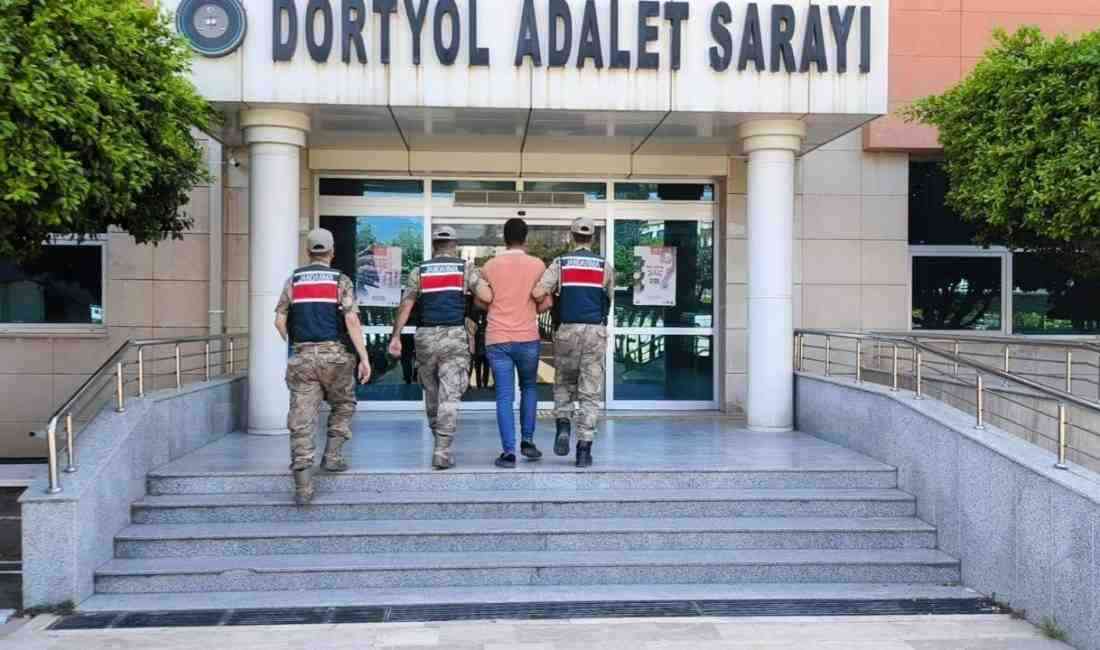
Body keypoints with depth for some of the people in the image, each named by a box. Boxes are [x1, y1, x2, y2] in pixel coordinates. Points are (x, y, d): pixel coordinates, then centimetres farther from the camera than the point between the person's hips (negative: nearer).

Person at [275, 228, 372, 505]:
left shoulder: (293, 280, 9)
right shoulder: (341, 280, 1)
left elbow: (280, 320, 7)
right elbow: (352, 320, -11)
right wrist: (364, 358, -10)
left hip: (303, 357, 2)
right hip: (335, 355, -2)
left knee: (302, 420, -2)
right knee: (343, 406, 24)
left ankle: (303, 486, -9)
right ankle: (332, 455, 15)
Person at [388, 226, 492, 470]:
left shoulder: (419, 271, 8)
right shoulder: (466, 268, 3)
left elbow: (405, 306, 1)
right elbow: (486, 296, -9)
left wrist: (396, 336, 2)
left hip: (426, 337, 2)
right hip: (455, 337, -2)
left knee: (431, 391, 18)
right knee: (450, 396, -3)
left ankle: (439, 443, 30)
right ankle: (442, 450, -10)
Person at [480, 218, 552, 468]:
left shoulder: (490, 266, 1)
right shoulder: (537, 265, 0)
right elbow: (546, 303, 0)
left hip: (497, 339, 0)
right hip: (527, 337, 0)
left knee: (504, 396, 2)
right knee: (528, 387, 20)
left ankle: (508, 451, -3)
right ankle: (528, 440, 16)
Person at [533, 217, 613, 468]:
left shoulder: (560, 263, 2)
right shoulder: (604, 266, 5)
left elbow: (537, 293, -10)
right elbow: (609, 298, 11)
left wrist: (550, 293, 11)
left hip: (568, 330, 0)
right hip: (596, 331, 0)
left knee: (563, 382, 20)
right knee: (590, 391, 3)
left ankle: (563, 425, -1)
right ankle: (584, 448, 0)